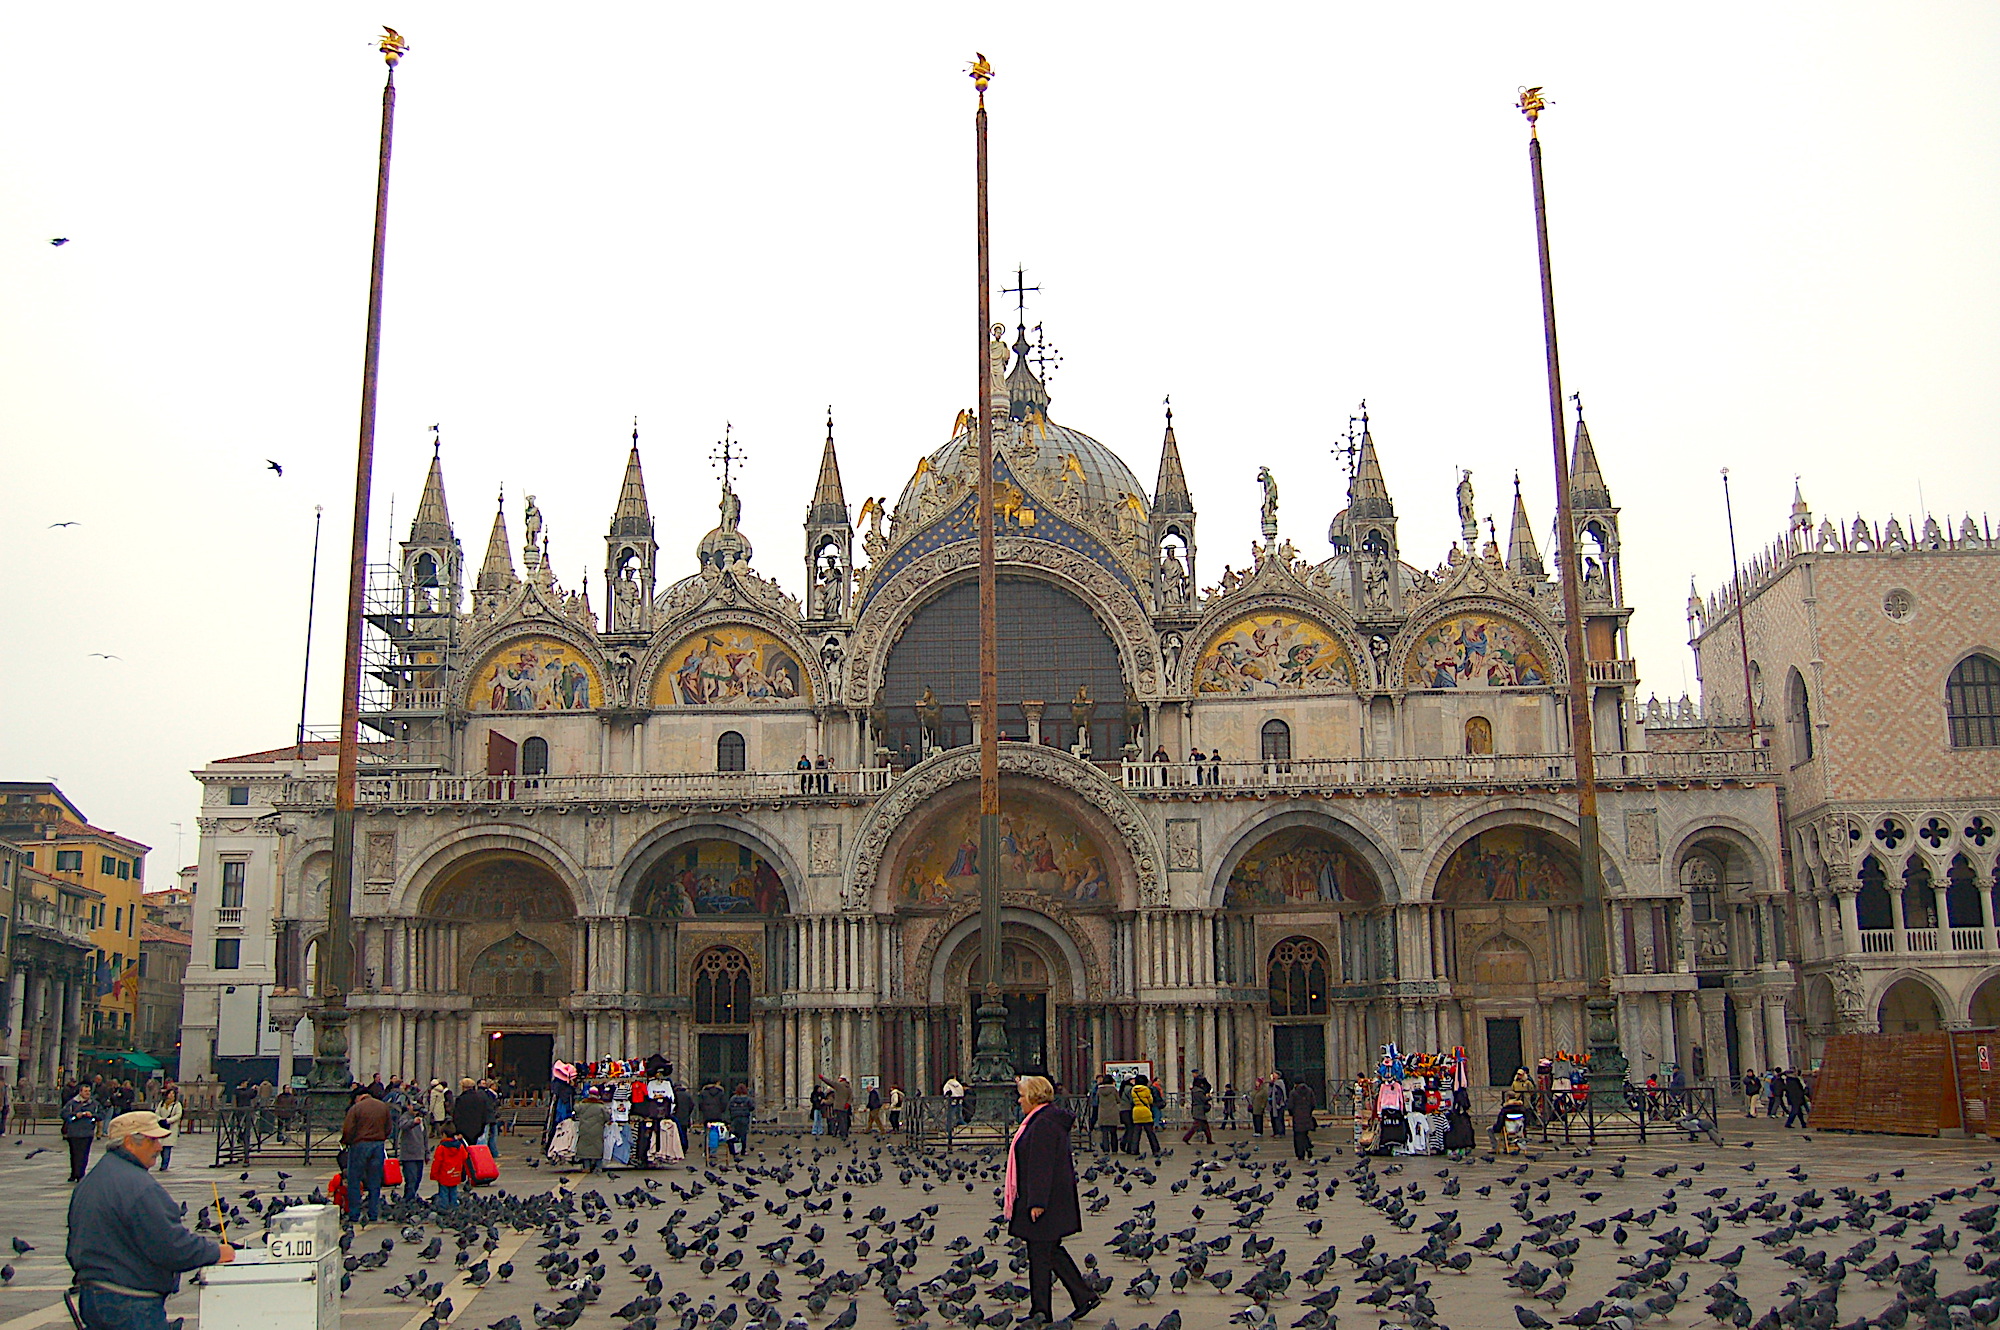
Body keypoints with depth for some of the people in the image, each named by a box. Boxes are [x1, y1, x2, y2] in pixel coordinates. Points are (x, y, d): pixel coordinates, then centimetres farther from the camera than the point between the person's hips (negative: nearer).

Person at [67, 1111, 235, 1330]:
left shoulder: (87, 1183, 14)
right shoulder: (139, 1188, -19)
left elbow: (73, 1251, 22)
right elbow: (171, 1246, -21)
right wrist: (217, 1253, -8)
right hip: (131, 1305, -10)